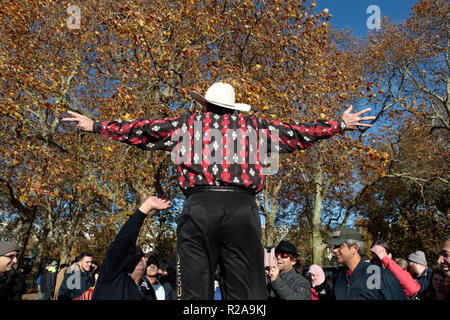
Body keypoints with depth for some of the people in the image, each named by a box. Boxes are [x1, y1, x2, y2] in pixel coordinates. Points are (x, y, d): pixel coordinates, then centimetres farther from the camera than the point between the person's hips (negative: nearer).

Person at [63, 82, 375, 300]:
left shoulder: (187, 122, 19)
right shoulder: (254, 125, 19)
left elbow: (140, 130, 23)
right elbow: (298, 133, 25)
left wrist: (96, 126, 36)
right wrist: (340, 125, 38)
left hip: (199, 207, 0)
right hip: (242, 207, 0)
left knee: (194, 291, 3)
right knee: (248, 290, 1)